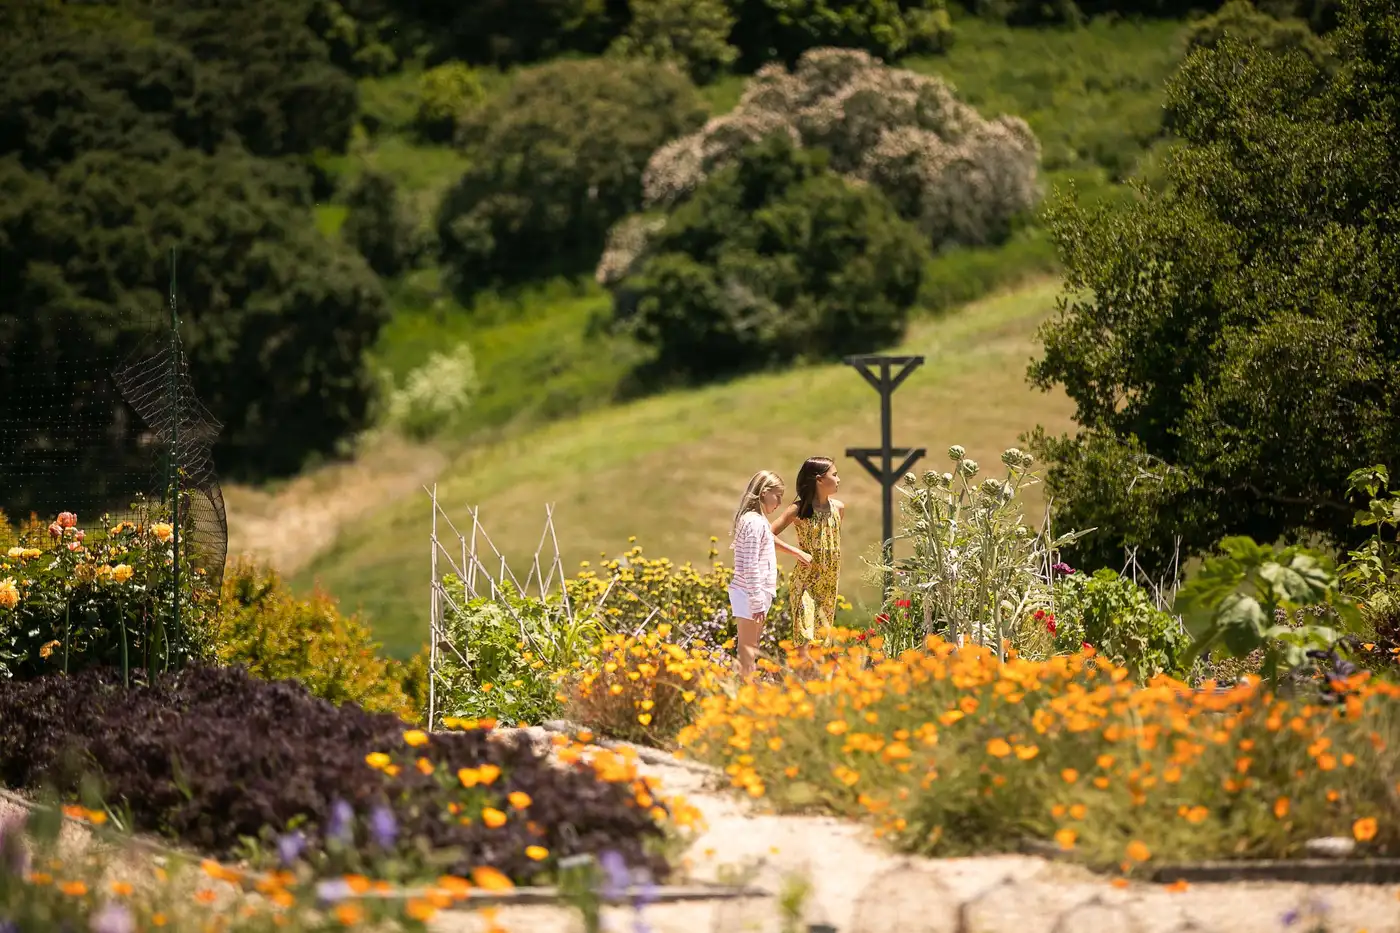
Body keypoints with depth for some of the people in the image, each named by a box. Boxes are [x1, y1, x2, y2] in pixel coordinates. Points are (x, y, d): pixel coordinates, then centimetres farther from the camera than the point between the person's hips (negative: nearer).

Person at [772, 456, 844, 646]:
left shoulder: (838, 507, 3)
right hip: (806, 579, -5)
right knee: (805, 636, -12)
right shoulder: (799, 509, -11)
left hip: (829, 583, 5)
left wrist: (837, 571, 12)